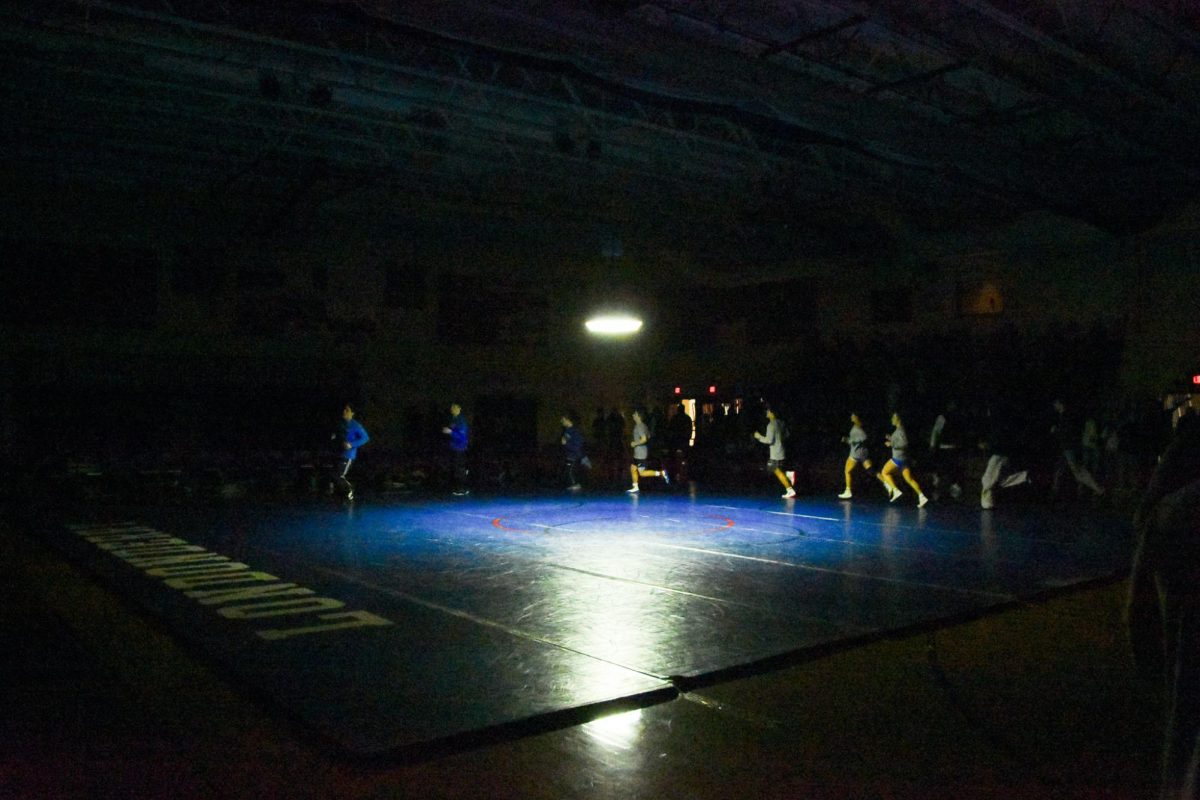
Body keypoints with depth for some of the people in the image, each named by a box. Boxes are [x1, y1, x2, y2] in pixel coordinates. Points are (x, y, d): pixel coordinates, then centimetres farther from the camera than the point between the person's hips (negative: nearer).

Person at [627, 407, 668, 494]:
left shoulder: (639, 427, -19)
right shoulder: (643, 425, 10)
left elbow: (644, 439, -27)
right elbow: (648, 436, 21)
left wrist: (635, 443, -15)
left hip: (641, 453, -10)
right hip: (637, 453, 10)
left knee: (642, 473, -5)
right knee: (633, 468, 13)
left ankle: (661, 473, -4)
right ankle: (635, 487, 17)